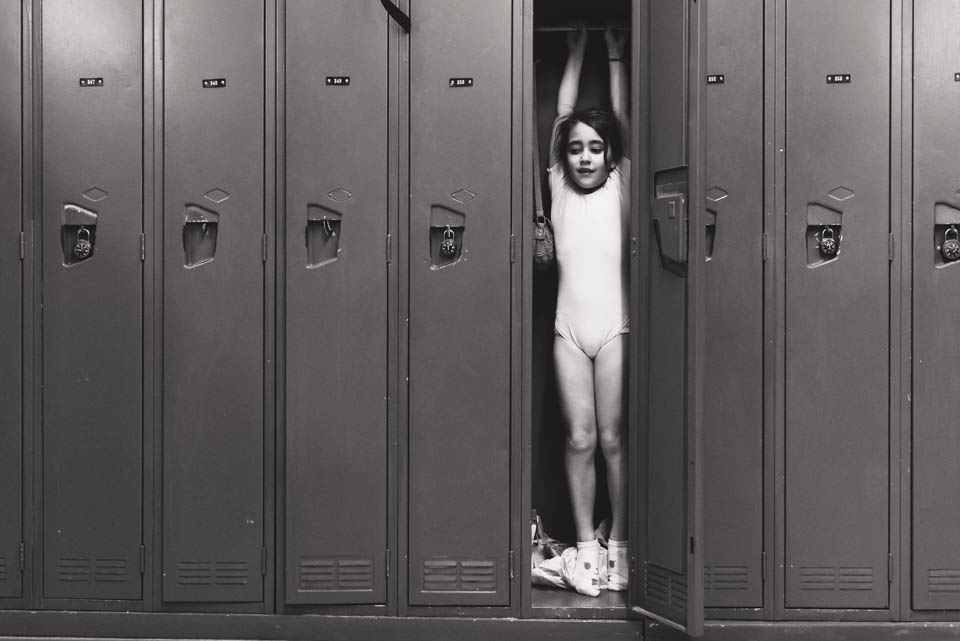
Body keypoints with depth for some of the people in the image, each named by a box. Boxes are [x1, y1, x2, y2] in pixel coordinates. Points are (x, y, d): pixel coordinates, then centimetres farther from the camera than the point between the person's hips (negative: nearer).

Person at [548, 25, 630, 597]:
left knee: (613, 438, 1)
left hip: (614, 329, -1)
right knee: (580, 438, 1)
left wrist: (616, 55, 11)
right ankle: (586, 543, 9)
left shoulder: (619, 190, 4)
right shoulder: (560, 190, 8)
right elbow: (562, 118, 8)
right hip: (569, 330, 1)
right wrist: (577, 52, 13)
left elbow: (623, 122, 4)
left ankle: (619, 541, 11)